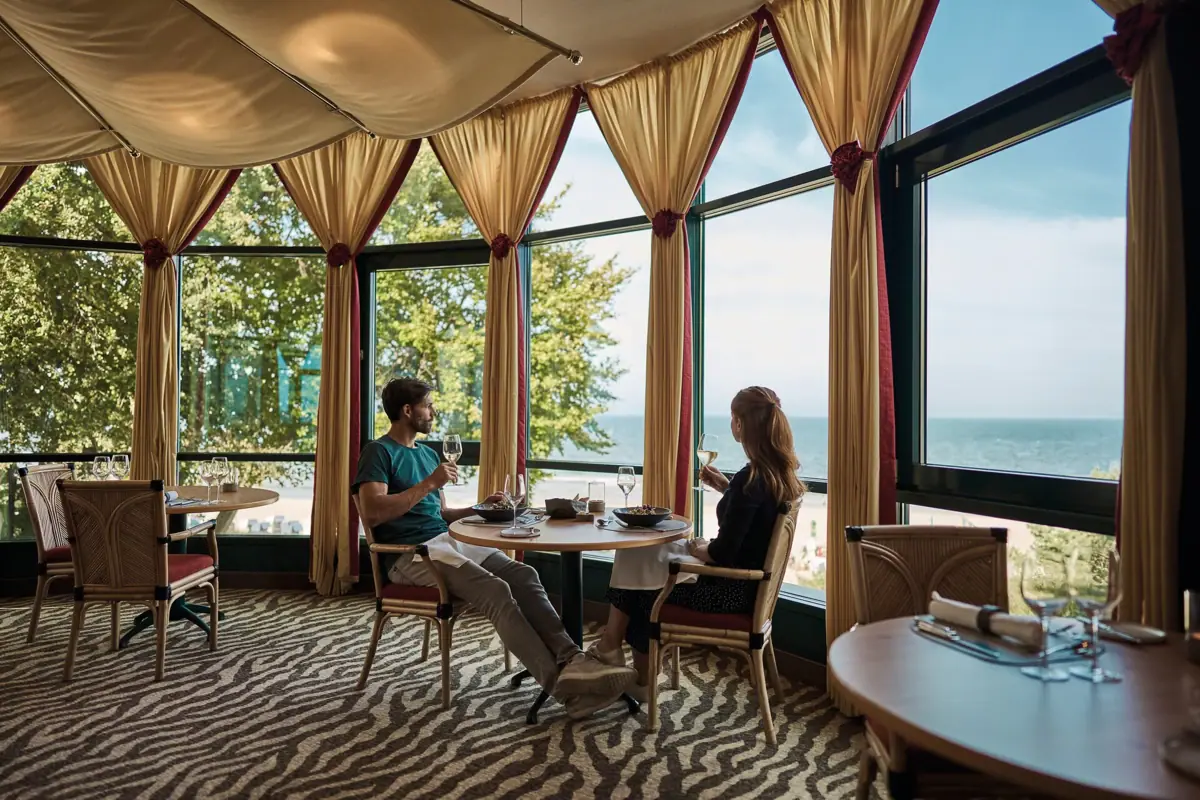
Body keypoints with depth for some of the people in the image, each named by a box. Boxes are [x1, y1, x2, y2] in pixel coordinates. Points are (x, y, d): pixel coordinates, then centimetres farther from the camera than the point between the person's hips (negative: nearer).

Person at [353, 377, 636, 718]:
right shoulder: (378, 452, -4)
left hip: (449, 540, 8)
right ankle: (561, 683, -30)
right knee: (496, 591, -28)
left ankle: (570, 658, -27)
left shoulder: (427, 453, 22)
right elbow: (372, 513, -19)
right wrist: (430, 483, -17)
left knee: (524, 575, -16)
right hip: (411, 554, -8)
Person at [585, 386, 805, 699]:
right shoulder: (782, 472, 1)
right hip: (751, 582, 9)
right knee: (636, 554, 12)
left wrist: (697, 550, -5)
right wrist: (726, 488, 9)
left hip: (732, 591, -8)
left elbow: (723, 552, -25)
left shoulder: (750, 478, -26)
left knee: (643, 591, 12)